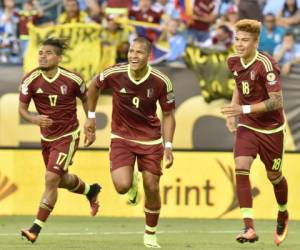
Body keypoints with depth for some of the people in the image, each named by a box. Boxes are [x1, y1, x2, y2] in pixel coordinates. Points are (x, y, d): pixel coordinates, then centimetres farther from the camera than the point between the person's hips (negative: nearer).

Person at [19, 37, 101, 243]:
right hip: (47, 137, 5)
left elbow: (86, 99, 3)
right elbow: (22, 108, -7)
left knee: (51, 179, -16)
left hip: (68, 136, -5)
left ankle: (36, 229, -10)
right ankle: (91, 191, 54)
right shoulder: (30, 80, -12)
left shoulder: (72, 80, -16)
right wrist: (34, 119, -28)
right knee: (63, 180, 21)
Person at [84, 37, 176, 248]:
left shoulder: (161, 82, -15)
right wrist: (91, 116, 10)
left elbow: (168, 115, -2)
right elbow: (94, 86, 7)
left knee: (152, 188, 0)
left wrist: (168, 146, -9)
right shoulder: (114, 74, -16)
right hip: (121, 137, 0)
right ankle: (131, 183, 23)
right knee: (122, 186, -18)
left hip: (150, 139, 0)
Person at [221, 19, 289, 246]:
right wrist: (233, 109, 6)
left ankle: (283, 214, 44)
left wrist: (244, 109, -32)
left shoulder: (266, 64, -23)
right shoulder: (234, 62, -2)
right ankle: (250, 228, -21)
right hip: (246, 126, 4)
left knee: (274, 176, 12)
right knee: (241, 168, -18)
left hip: (271, 128, -4)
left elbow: (277, 102, -26)